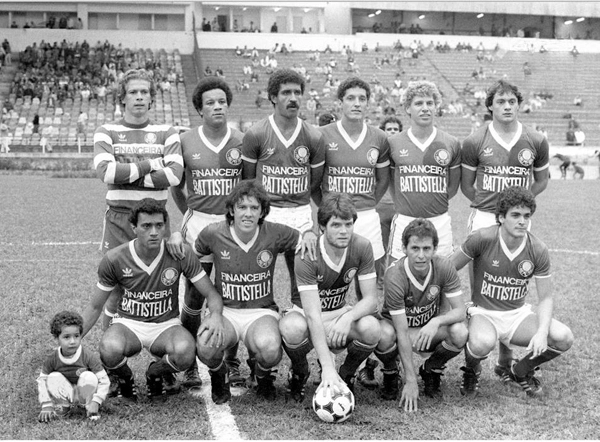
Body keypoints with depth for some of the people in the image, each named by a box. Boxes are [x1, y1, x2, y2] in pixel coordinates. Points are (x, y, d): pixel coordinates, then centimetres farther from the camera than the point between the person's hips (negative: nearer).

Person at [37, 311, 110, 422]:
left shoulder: (89, 357, -23)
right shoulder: (52, 359, -16)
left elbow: (104, 380, -22)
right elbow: (42, 380, -8)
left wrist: (95, 402, -31)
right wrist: (46, 406, -16)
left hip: (83, 393, -2)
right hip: (65, 395, 2)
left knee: (89, 377, -30)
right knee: (53, 378, -23)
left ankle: (90, 410, -9)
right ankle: (62, 407, -1)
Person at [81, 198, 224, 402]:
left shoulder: (180, 253, -13)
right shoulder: (114, 259, -11)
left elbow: (212, 295, -8)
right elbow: (95, 307, 2)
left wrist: (216, 315, -31)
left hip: (166, 324, 1)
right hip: (127, 323, 0)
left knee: (185, 351, -34)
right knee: (110, 349, -36)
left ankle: (156, 374, 4)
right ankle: (122, 378, 3)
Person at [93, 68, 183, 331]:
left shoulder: (166, 133, 7)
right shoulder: (106, 132, 5)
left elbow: (174, 173, -9)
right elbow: (105, 171, -13)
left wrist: (126, 174, -11)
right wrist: (149, 165, -11)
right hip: (118, 219, -1)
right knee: (115, 289, 0)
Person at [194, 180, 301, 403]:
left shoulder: (275, 234, -9)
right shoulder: (213, 233, -8)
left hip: (261, 311, 0)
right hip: (224, 310, 0)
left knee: (269, 348, -34)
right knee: (206, 346, -33)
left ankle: (262, 375, 9)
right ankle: (219, 376, 8)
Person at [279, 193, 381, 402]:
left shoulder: (362, 247, -15)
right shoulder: (307, 255, -27)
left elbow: (371, 299, -13)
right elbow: (313, 315, -33)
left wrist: (347, 318, -36)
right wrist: (327, 367, -41)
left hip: (340, 313, 3)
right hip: (306, 314, -3)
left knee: (371, 327, -31)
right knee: (292, 328, -39)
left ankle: (346, 375, 2)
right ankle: (299, 373, -2)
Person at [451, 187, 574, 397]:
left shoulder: (538, 250, -8)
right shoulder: (482, 238, -17)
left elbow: (546, 298, -3)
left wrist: (542, 332, -20)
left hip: (518, 314, 4)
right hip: (483, 312, -4)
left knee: (564, 338, -19)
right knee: (482, 343, -39)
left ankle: (520, 371, 11)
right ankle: (471, 370, 2)